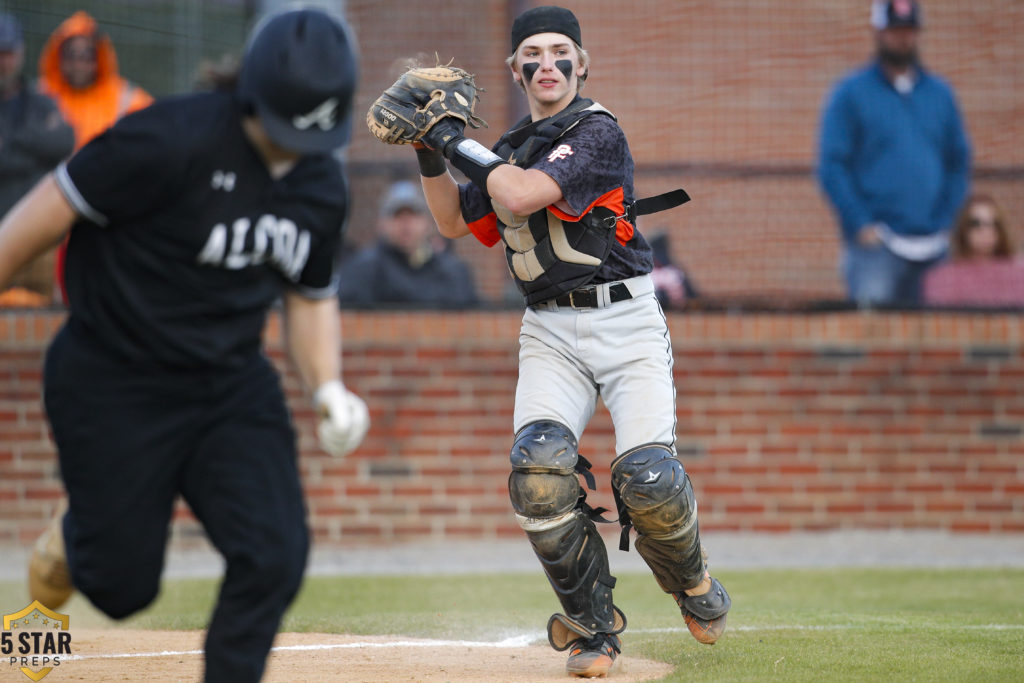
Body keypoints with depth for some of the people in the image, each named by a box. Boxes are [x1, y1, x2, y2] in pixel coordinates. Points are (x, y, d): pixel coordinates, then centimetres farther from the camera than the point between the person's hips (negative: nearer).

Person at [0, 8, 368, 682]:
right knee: (124, 584, 2)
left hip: (233, 385, 5)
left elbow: (312, 294, 15)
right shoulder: (173, 141, -22)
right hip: (113, 387, -5)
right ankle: (72, 543, 39)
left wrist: (329, 387, -1)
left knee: (273, 555, -13)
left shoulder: (323, 184, 0)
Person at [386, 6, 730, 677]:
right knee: (538, 462, -21)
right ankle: (593, 625, -7)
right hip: (551, 331, 5)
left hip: (626, 320, -5)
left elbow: (521, 196, -21)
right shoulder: (512, 149, 14)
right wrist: (430, 158, 12)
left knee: (647, 477, -20)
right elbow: (456, 223, 25)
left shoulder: (598, 132, -8)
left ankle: (689, 579, 15)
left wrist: (456, 142, -10)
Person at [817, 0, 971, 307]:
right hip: (874, 244, -4)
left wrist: (945, 222, 4)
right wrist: (861, 225, -11)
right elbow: (831, 167, -3)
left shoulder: (940, 94, 14)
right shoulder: (850, 94, 2)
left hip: (932, 245, 4)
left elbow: (959, 163, 17)